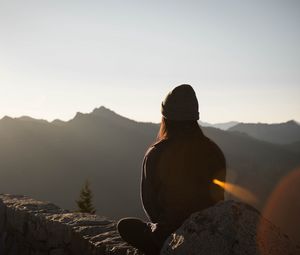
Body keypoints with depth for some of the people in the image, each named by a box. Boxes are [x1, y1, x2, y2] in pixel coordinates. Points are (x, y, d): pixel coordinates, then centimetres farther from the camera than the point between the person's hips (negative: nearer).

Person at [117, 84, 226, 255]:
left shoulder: (156, 154, -13)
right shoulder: (213, 151, -5)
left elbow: (149, 202, -3)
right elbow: (220, 198, 2)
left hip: (171, 234, -5)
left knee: (125, 225, 23)